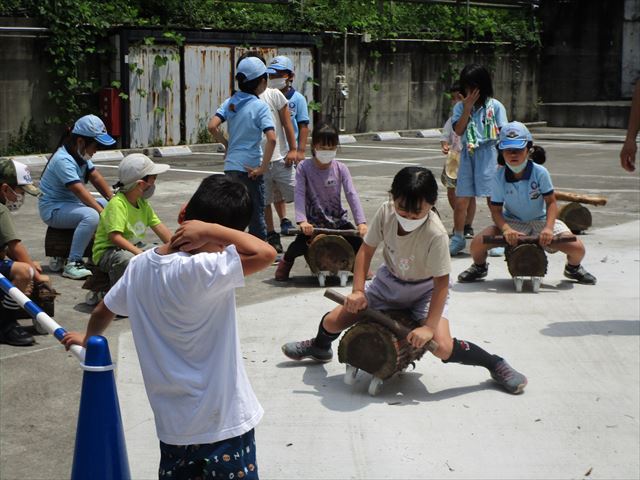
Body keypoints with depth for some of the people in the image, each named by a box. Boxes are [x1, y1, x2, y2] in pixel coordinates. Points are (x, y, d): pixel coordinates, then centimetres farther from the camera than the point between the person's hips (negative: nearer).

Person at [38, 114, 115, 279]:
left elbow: (96, 178, 6)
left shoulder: (81, 155, 6)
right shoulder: (63, 160, -24)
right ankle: (72, 265, -29)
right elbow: (81, 192, -31)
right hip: (53, 209, -10)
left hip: (71, 203, 10)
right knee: (91, 215, -33)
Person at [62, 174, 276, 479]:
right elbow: (266, 253, -34)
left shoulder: (140, 265, -2)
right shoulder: (201, 272, -25)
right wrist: (211, 229, -23)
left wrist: (88, 338, 36)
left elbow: (104, 310, 15)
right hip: (224, 421, -7)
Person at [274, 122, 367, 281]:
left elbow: (351, 195, -10)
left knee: (358, 243, -18)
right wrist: (302, 220, -31)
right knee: (300, 245, -27)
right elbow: (299, 195, -16)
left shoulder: (340, 169, -3)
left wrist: (361, 222, -22)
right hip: (313, 222, -2)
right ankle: (287, 260, 12)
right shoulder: (304, 168, -7)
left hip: (338, 219, 2)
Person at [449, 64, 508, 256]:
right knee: (461, 200, 3)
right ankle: (458, 239, 16)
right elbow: (458, 130, -4)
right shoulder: (460, 107, 9)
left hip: (488, 154, -3)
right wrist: (468, 107, -10)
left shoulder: (495, 106, 0)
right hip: (468, 156, 3)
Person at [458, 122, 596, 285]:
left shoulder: (540, 172, -17)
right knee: (478, 243, -24)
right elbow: (496, 210, -10)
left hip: (540, 220, 0)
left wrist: (548, 228, -27)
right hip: (512, 222, 0)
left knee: (577, 248, -19)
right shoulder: (499, 177, -14)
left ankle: (573, 268, 23)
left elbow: (551, 202, -11)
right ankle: (479, 267, 16)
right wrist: (506, 229, -30)